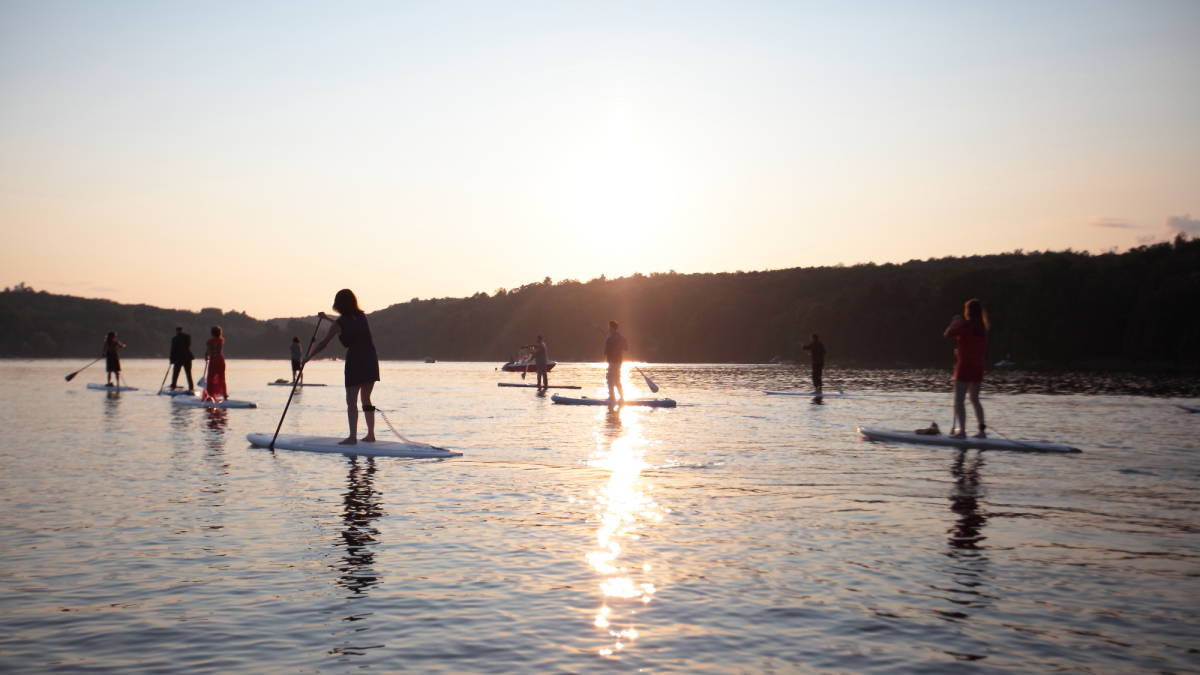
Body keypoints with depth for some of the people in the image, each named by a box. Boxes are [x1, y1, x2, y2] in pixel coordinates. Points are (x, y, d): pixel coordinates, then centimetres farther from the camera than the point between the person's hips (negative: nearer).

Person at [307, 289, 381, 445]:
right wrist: (327, 318, 40)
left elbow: (323, 343, -1)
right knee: (366, 399, 14)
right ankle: (370, 434, 14)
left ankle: (352, 436, -11)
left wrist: (308, 358, 10)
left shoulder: (339, 322, -4)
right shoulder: (362, 316, 11)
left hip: (355, 362, -6)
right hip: (371, 361, 6)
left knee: (351, 401, -3)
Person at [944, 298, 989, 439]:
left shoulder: (965, 325, -14)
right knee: (974, 399, 17)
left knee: (959, 400, -3)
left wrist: (954, 322, 6)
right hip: (978, 368, 7)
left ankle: (962, 431, -9)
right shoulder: (982, 328, 8)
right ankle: (982, 430, 13)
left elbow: (947, 334, -8)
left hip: (964, 366, -7)